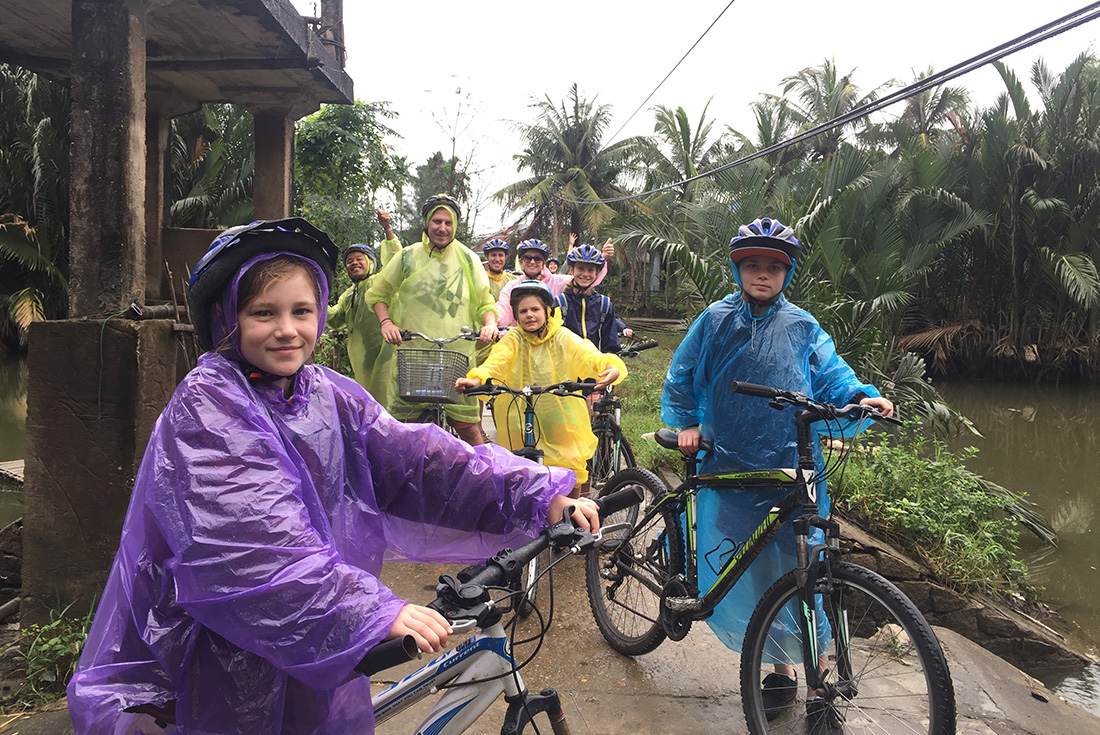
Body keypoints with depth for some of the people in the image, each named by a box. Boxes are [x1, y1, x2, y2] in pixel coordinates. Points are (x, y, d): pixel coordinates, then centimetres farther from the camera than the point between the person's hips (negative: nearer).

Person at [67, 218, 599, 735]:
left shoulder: (331, 396, 1)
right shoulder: (205, 406, -17)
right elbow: (252, 543, -29)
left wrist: (540, 496, -18)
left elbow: (413, 457, -9)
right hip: (229, 671, -5)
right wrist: (375, 609, -38)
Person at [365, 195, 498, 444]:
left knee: (468, 426, -4)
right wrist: (386, 322, -4)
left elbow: (485, 301, 11)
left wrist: (490, 324, -10)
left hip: (458, 355, 0)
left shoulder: (467, 258, 9)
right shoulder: (408, 256, 7)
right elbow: (377, 294, 14)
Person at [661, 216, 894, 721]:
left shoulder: (802, 328, 8)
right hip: (728, 468, 1)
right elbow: (680, 378, 14)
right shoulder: (715, 320, 8)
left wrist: (861, 396, -16)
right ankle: (782, 669, 25)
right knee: (742, 580, 5)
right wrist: (686, 423, 1)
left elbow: (831, 375, 4)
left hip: (794, 472, -1)